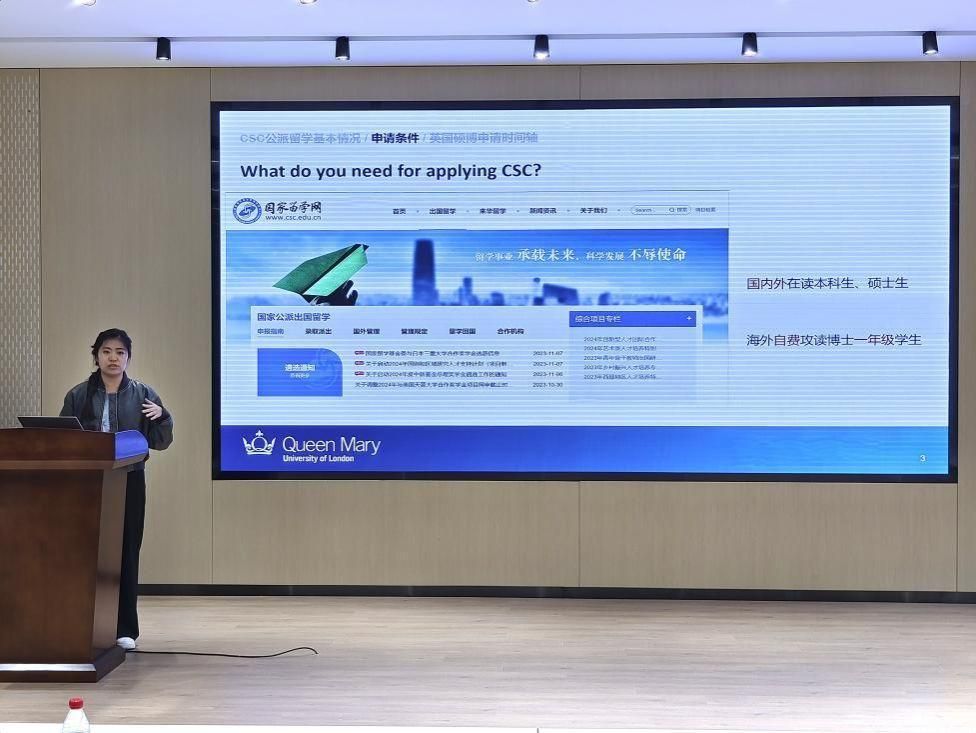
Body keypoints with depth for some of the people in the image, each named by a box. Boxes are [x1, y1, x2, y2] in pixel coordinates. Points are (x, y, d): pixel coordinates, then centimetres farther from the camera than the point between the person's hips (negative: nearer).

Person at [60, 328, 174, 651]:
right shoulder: (78, 395, 5)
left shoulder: (143, 394, 5)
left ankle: (125, 629, 7)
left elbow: (160, 442, 5)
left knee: (126, 552, 1)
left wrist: (161, 416, -13)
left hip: (129, 482, 0)